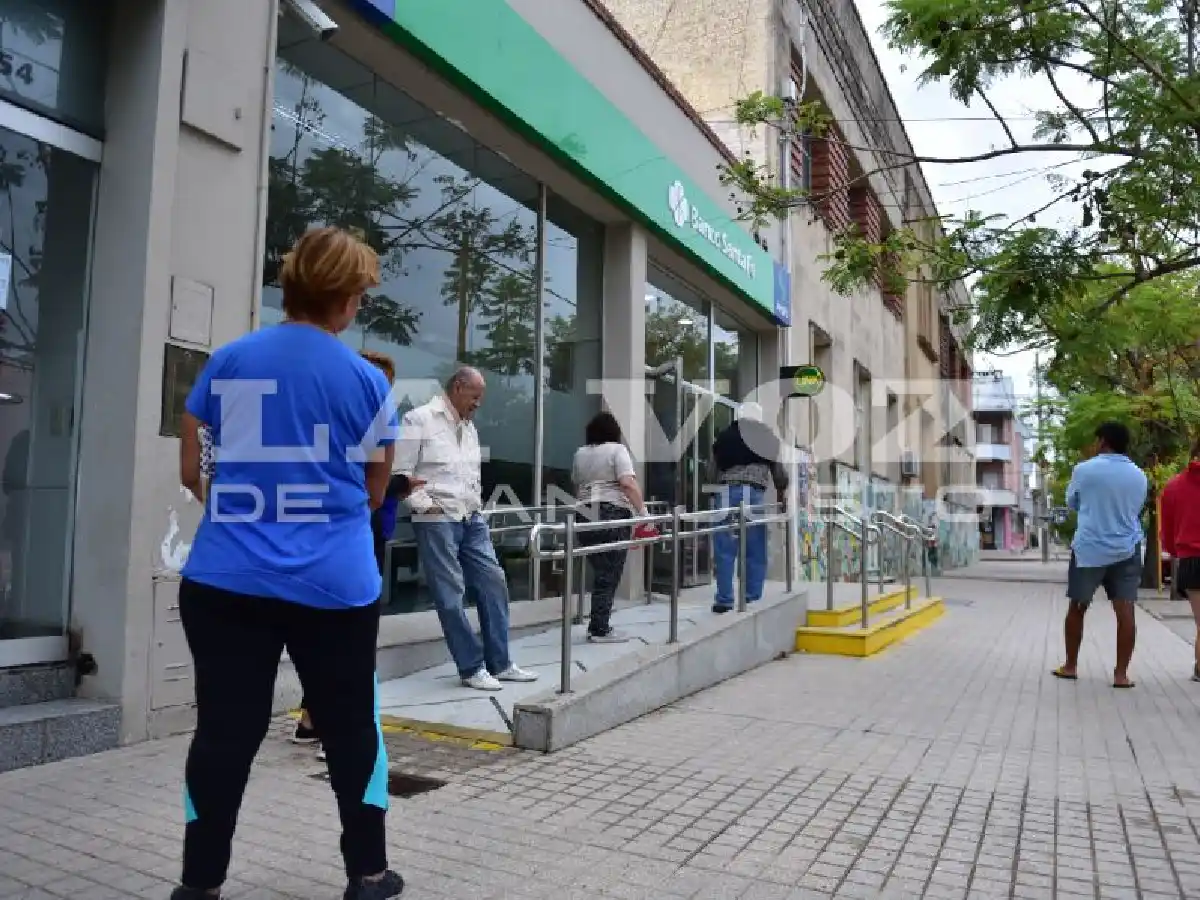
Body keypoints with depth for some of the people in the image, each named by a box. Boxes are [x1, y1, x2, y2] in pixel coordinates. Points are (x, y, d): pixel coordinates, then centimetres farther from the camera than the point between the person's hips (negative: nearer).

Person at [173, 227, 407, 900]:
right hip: (335, 582, -1)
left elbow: (192, 472, 8)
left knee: (225, 729, 11)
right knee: (352, 726, 13)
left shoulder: (228, 362, 3)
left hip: (228, 578, 2)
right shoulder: (367, 380, -1)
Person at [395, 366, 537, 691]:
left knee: (493, 583, 5)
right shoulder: (419, 420, -6)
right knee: (451, 594, -3)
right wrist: (425, 504, -13)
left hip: (472, 519, 8)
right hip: (437, 521, -8)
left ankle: (499, 664, 14)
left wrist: (477, 503, 14)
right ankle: (472, 668, 7)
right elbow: (399, 472, -11)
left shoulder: (468, 426, 19)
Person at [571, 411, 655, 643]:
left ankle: (597, 624, 16)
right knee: (609, 575, -1)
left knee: (601, 573, 14)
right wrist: (642, 511, -16)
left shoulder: (580, 453, 16)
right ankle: (600, 630, 0)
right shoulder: (617, 449, -3)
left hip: (586, 517, 6)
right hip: (612, 517, -6)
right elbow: (628, 484, -15)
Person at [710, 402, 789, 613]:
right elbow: (778, 470, 13)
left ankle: (725, 600, -2)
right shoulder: (768, 439, 14)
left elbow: (716, 465, 12)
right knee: (756, 552, 9)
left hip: (729, 493, -2)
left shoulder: (725, 436, 11)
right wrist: (781, 493, 26)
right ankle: (753, 599, 11)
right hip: (756, 495, 2)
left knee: (725, 549, -1)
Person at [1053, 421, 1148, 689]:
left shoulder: (1084, 469, -6)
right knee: (1125, 611, 1)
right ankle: (1121, 674, 1)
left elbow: (1071, 503, 9)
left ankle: (1071, 666, 16)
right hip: (1126, 550, 2)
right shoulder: (1139, 476, 5)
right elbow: (1135, 510, 19)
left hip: (1089, 550, -2)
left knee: (1077, 608, 9)